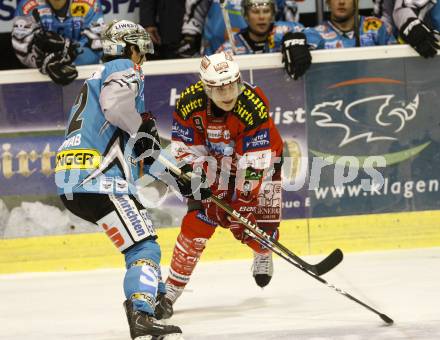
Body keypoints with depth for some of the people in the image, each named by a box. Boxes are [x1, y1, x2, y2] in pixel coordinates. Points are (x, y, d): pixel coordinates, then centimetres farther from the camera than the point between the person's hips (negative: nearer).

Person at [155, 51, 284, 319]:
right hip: (213, 164, 2)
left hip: (259, 158, -2)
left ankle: (263, 255, 33)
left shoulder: (254, 106, -34)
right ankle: (172, 290, -3)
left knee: (261, 224, -7)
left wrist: (242, 203, -28)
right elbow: (186, 149, -12)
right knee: (198, 221, -12)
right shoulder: (190, 103, -24)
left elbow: (253, 164, -30)